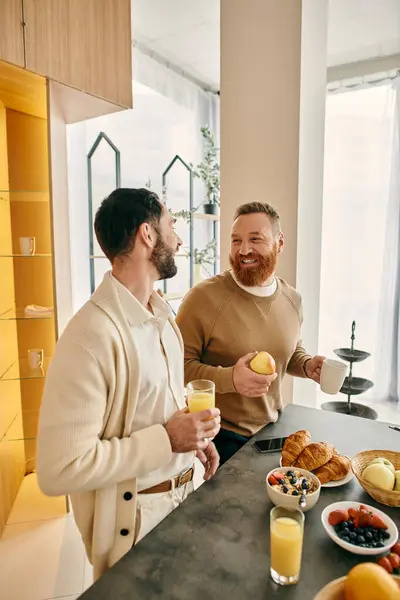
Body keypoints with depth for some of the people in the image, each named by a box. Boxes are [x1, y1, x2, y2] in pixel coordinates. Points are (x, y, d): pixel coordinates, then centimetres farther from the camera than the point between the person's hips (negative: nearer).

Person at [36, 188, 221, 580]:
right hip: (138, 516, -8)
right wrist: (166, 440, -27)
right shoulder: (91, 336, -29)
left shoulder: (162, 315, 1)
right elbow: (59, 470, -29)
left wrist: (194, 437, -1)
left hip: (187, 491, 8)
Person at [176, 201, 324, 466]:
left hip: (273, 429, 6)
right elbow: (181, 365, -16)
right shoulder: (204, 296, -20)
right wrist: (229, 378, -30)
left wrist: (307, 365, -5)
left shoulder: (292, 299, -1)